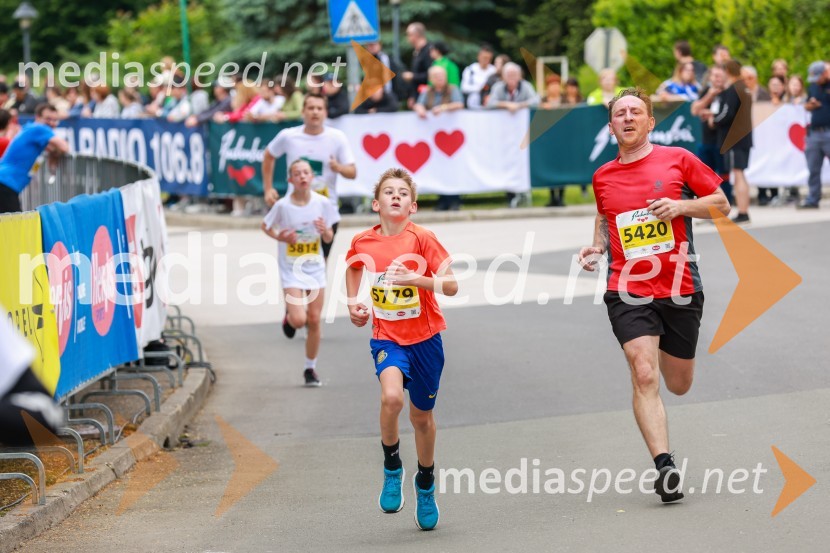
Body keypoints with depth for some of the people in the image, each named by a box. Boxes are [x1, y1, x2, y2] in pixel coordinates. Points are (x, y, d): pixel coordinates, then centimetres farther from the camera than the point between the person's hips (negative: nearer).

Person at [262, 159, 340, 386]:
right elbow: (266, 226, 5)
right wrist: (280, 237, -13)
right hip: (291, 269, -2)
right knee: (299, 320, -16)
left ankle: (310, 369, 20)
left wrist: (325, 230, -18)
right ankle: (289, 317, 23)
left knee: (314, 320, 4)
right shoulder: (282, 205, -11)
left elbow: (329, 238, 4)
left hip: (315, 268, 2)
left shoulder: (322, 203, -5)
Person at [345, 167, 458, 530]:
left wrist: (416, 278, -31)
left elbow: (451, 286, -17)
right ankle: (392, 469, -3)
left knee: (422, 415, 12)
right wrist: (352, 301, 10)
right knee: (391, 397, -28)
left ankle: (426, 486, 37)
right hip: (387, 337, 1)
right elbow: (354, 267, 23)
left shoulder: (422, 239, -12)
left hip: (425, 338, -1)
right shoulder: (362, 242, -2)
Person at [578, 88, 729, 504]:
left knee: (679, 386, 13)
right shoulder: (603, 177, 9)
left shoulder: (678, 159, 1)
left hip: (680, 289, 0)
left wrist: (681, 206, -13)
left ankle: (667, 353, 51)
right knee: (644, 377, -19)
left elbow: (722, 204, 4)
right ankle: (664, 466, -23)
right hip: (628, 291, 0)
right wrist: (597, 248, 7)